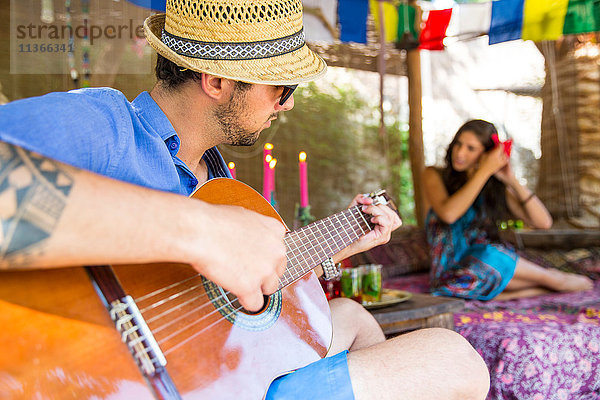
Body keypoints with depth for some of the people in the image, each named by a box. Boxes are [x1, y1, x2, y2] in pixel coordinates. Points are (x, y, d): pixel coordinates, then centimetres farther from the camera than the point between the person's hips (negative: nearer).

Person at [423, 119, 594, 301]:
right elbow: (448, 214, -22)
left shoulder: (496, 188, 6)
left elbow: (544, 222, -3)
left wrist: (512, 180, -11)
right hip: (449, 271, -1)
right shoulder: (434, 175, -1)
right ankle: (554, 279, -9)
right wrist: (485, 170, -19)